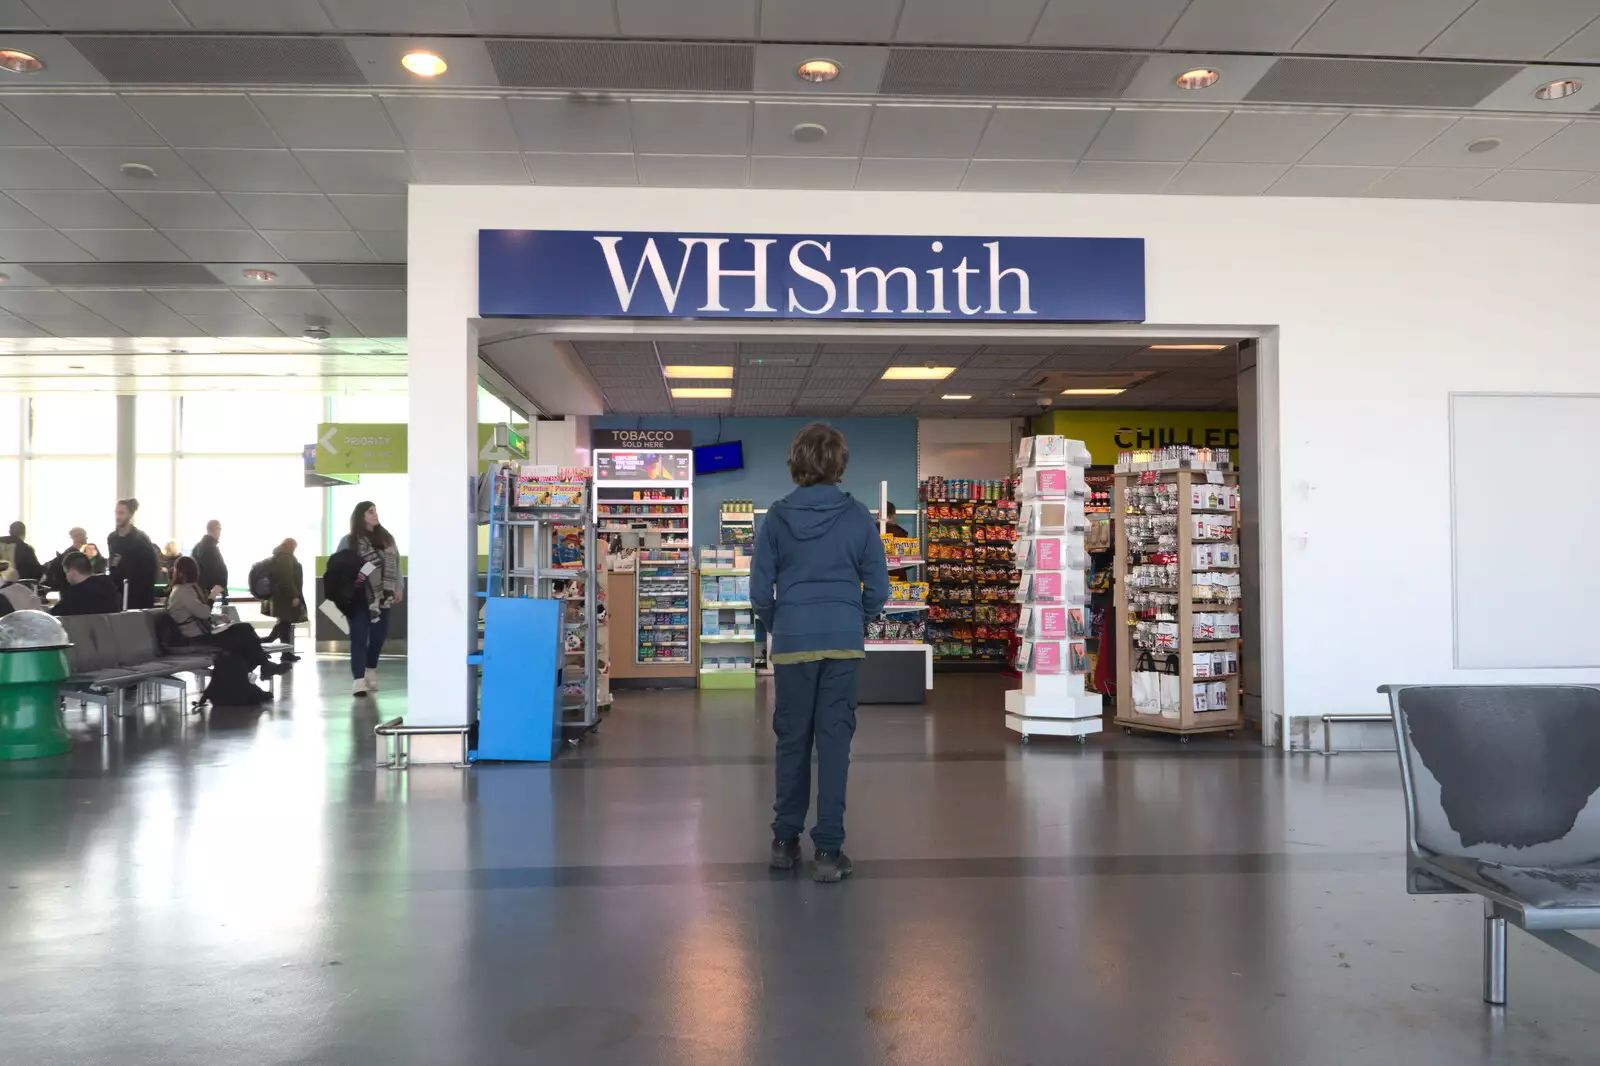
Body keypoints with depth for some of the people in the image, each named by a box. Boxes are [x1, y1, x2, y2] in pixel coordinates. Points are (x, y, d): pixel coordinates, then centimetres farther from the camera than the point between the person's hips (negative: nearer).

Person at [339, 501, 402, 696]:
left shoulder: (386, 538, 11)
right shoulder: (349, 540, -1)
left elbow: (395, 564, 13)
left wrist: (398, 587, 7)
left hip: (382, 598, 4)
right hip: (359, 598, -4)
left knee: (378, 636, 9)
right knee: (359, 637, -5)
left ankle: (371, 672, 29)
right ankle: (359, 680, -7)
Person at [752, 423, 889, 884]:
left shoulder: (778, 516, -2)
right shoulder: (858, 515, -2)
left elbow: (760, 590, -1)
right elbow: (878, 587, 0)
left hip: (792, 642, 1)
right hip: (844, 641, 0)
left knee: (792, 740, 12)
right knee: (834, 741, 3)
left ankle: (785, 840, 23)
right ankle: (828, 850, 5)